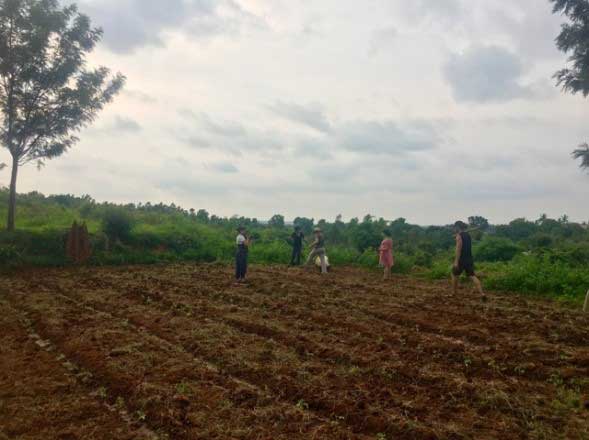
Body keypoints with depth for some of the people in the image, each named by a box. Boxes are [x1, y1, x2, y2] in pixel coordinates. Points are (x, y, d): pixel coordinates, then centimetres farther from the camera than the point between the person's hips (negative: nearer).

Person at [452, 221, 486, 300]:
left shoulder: (459, 235, -12)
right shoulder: (468, 235, 13)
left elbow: (458, 248, -18)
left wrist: (456, 261, -19)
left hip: (461, 259, -6)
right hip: (469, 259, 7)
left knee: (454, 275, 12)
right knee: (473, 276, 2)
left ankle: (454, 294, 20)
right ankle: (482, 293, -12)